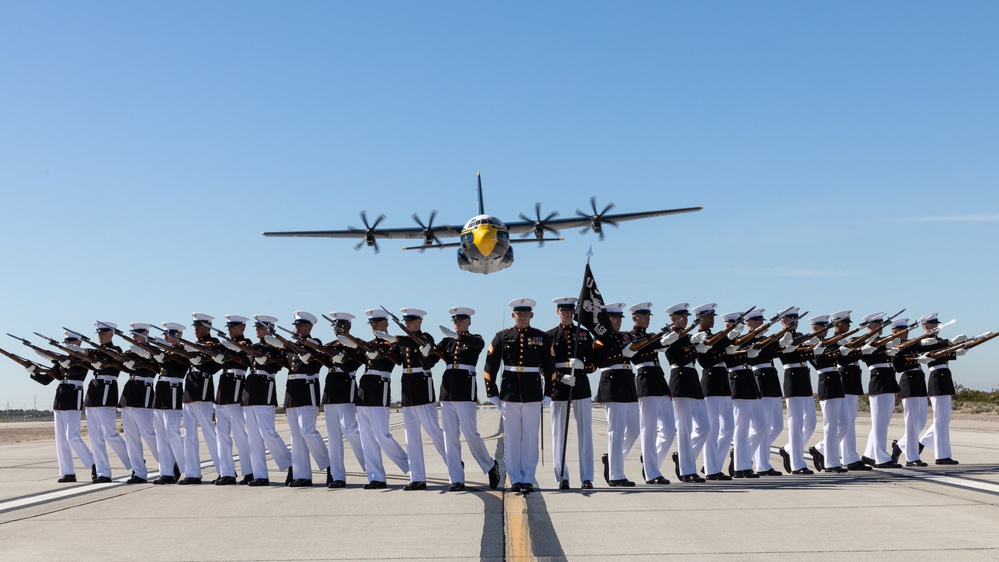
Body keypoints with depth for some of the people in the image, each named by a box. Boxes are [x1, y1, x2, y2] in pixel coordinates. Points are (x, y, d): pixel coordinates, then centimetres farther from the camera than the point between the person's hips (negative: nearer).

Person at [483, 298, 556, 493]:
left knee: (531, 438, 2)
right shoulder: (502, 337, 4)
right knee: (511, 438, 3)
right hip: (509, 395, 0)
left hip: (533, 395, 0)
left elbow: (550, 368, 9)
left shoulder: (542, 338, 5)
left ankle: (528, 479, 11)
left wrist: (548, 394, 4)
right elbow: (490, 366, 5)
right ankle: (515, 479, 12)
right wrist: (492, 393, 2)